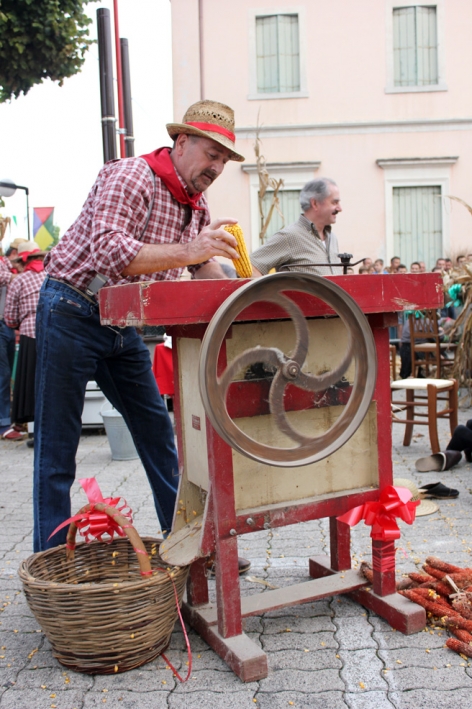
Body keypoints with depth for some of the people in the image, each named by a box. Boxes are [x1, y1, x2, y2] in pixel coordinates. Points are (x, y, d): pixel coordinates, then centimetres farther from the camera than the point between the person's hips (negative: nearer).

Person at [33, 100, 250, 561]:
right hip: (72, 313, -8)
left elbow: (205, 269, 15)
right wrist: (186, 252, -41)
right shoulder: (130, 177, -18)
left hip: (123, 324, 8)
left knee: (157, 432, 9)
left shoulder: (196, 203, 8)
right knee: (57, 446, -1)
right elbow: (108, 251, -32)